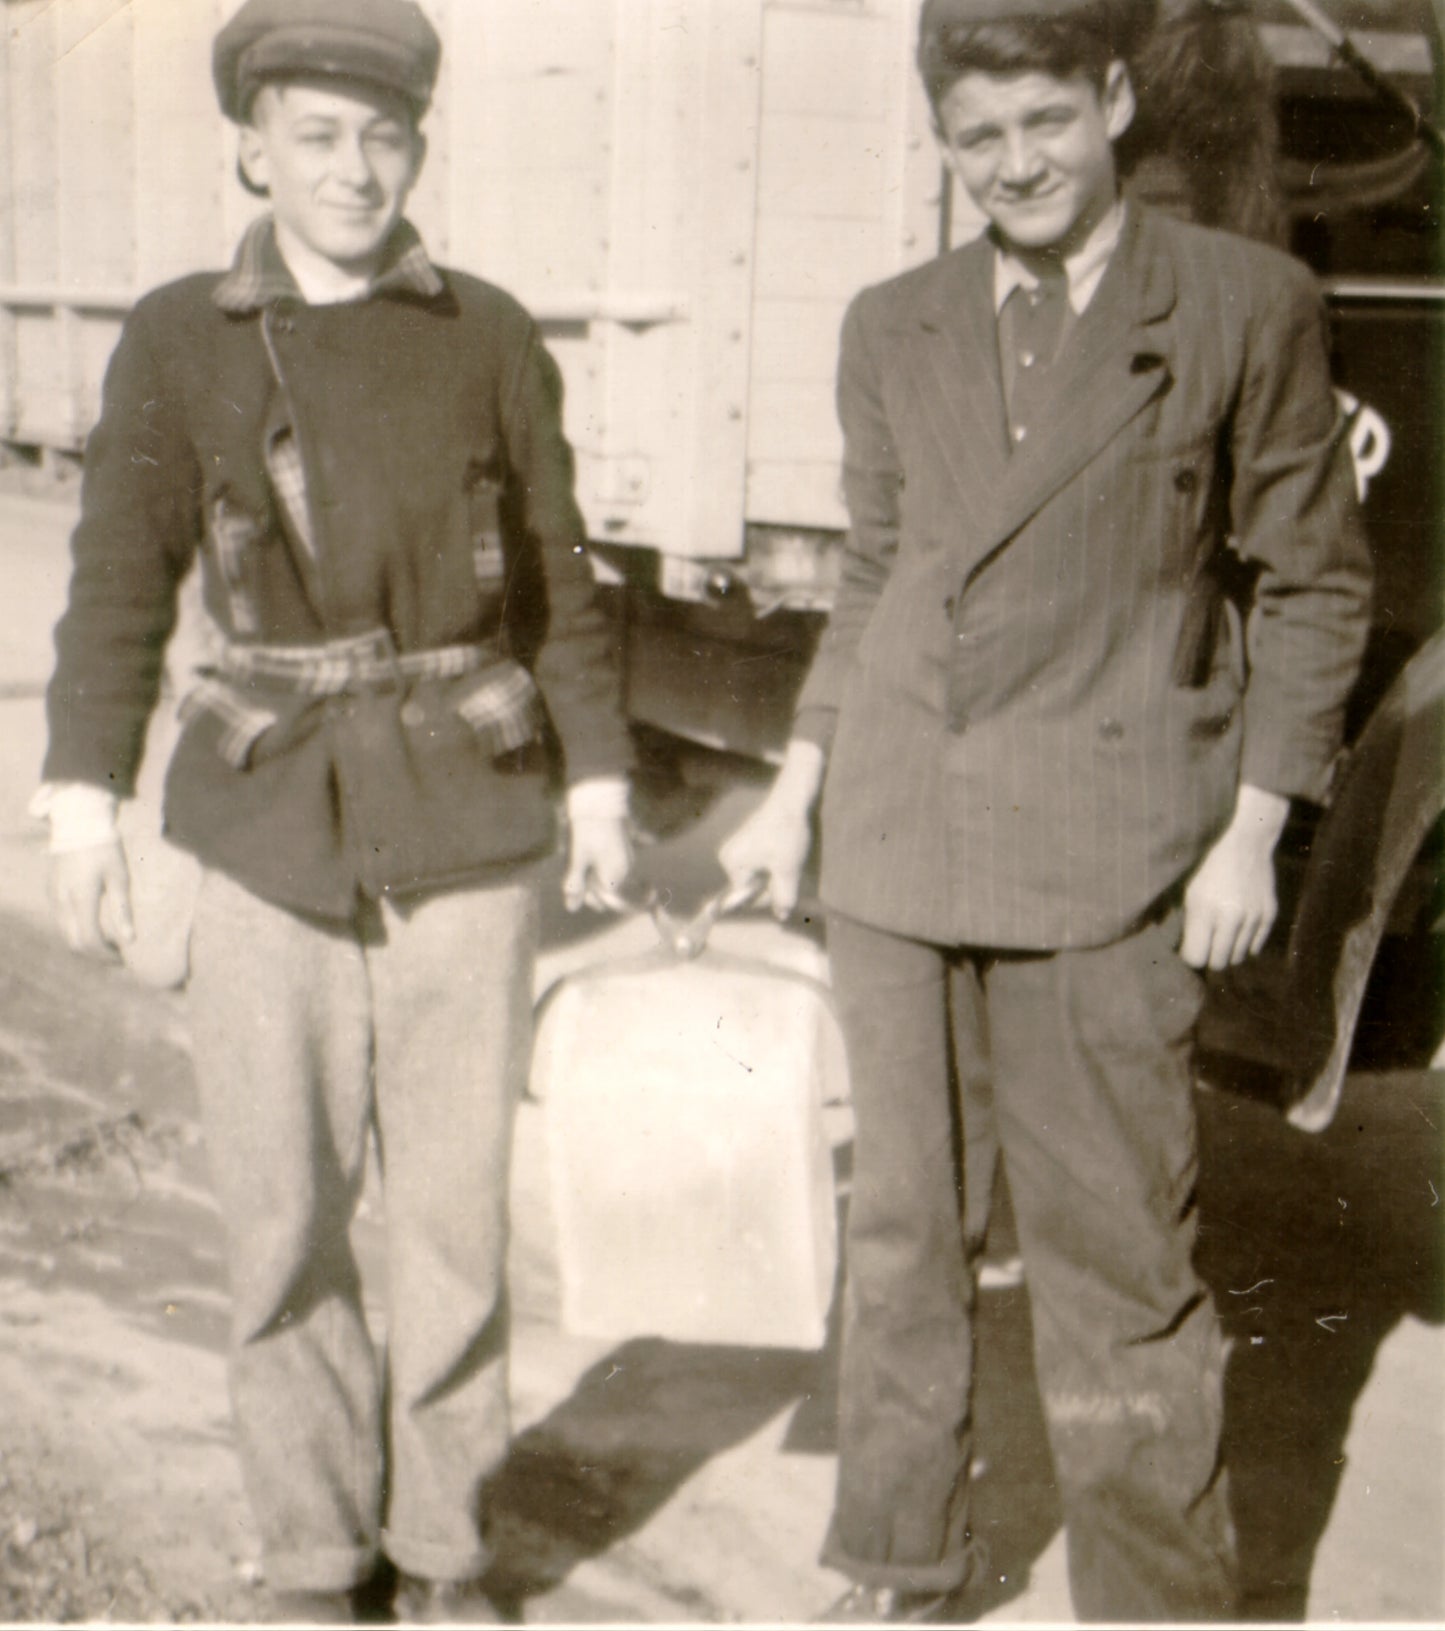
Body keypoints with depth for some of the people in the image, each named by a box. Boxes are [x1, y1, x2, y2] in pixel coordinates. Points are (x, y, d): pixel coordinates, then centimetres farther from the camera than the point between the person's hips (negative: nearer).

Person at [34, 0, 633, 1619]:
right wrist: (84, 801, -9)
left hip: (467, 822, 0)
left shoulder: (488, 336, 4)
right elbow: (121, 580, 0)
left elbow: (556, 576, 7)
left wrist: (599, 781, 2)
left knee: (455, 1198, 5)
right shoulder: (177, 340, 2)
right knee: (280, 1205, 4)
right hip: (271, 829, 0)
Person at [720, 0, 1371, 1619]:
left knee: (1115, 1246, 1)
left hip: (1101, 855, -4)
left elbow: (1311, 581, 2)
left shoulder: (1246, 304, 0)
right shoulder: (892, 329, 11)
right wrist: (795, 789, 13)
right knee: (894, 1224, 12)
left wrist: (1251, 832, -3)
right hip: (894, 839, 4)